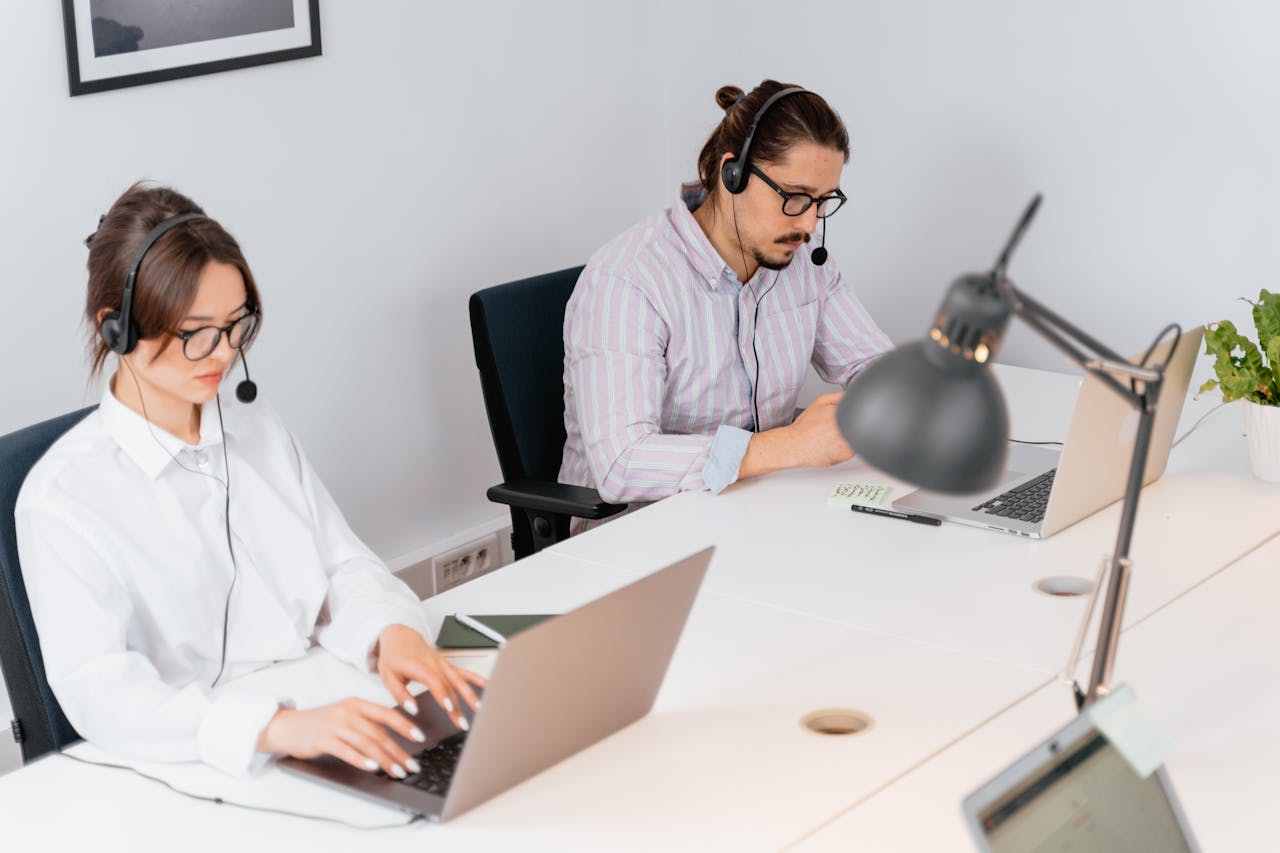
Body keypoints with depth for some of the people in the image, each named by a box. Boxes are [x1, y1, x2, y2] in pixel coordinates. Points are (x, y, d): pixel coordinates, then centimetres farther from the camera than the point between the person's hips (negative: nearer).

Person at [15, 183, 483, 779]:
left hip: (328, 728, 6)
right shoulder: (61, 498, -9)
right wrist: (278, 726, -34)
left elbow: (343, 565, 12)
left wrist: (391, 632, -12)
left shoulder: (258, 429, 14)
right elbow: (98, 687, -20)